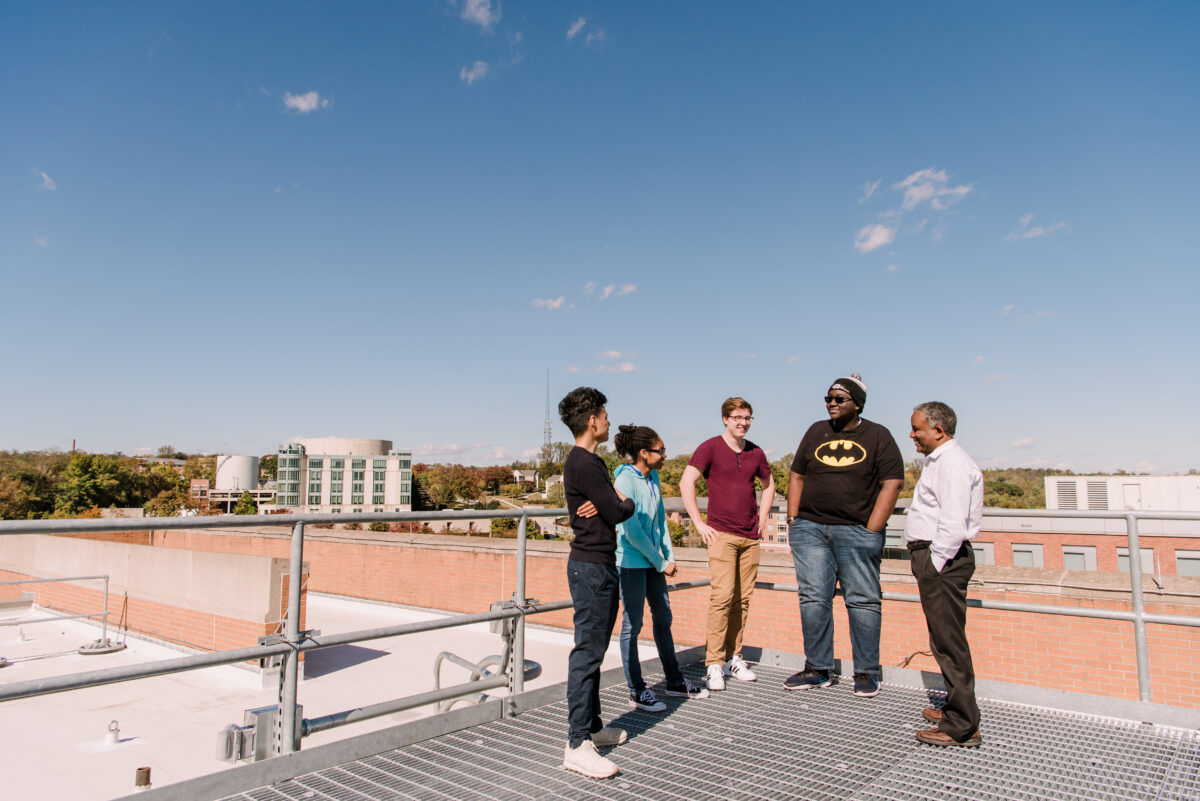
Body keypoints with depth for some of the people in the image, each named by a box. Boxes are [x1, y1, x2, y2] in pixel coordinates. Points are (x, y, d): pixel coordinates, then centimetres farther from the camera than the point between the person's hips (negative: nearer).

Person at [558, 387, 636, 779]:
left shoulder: (589, 461, 16)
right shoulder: (584, 463, -17)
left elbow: (612, 507, 12)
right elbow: (618, 512, -19)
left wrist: (608, 505, -11)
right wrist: (626, 502, 3)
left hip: (600, 565, 10)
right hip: (591, 566, -10)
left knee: (593, 650, 16)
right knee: (587, 652, -7)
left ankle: (592, 725, 27)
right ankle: (578, 745, -1)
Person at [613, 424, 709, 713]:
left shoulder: (653, 477, 5)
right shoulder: (624, 481, -19)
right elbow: (632, 531, -19)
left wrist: (669, 556, 5)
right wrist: (661, 564, -11)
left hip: (654, 560, 9)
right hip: (632, 561, -8)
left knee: (663, 618, 17)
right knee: (632, 624, 2)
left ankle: (675, 682, 30)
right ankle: (636, 691, 14)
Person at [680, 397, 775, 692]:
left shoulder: (756, 453, 11)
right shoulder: (710, 448, -4)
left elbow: (768, 484, 28)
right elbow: (686, 483, -9)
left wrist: (763, 517, 16)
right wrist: (699, 524, -12)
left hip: (750, 536, 5)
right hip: (721, 534, -5)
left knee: (743, 598, 8)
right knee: (723, 595, -12)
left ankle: (734, 658, 19)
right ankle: (714, 663, -4)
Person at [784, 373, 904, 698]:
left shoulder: (878, 436, 2)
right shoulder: (816, 431, 12)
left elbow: (892, 483, -4)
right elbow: (796, 476, 15)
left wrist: (871, 530, -9)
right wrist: (793, 520, 7)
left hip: (857, 531, -3)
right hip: (810, 528, 3)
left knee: (863, 600, 2)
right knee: (813, 598, 4)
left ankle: (866, 673, 14)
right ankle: (818, 669, 15)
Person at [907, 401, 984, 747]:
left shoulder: (952, 462, -15)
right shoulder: (940, 460, 18)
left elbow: (953, 524, -23)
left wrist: (935, 565, -19)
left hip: (942, 558, -11)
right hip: (934, 555, 11)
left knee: (948, 641, -6)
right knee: (944, 640, 18)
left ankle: (962, 727, 1)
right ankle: (955, 707, 31)